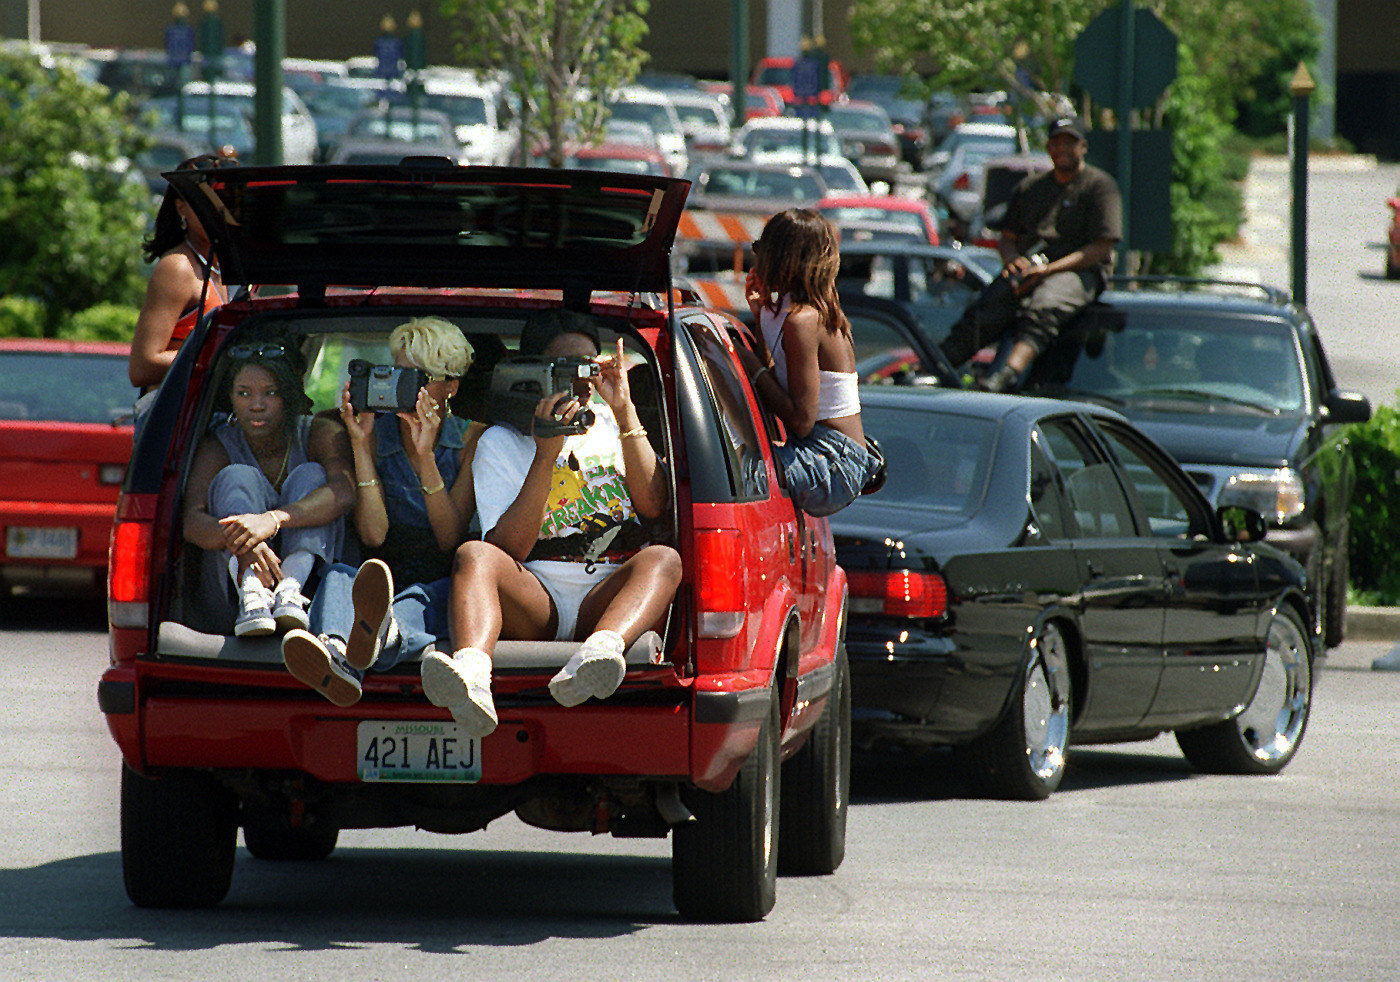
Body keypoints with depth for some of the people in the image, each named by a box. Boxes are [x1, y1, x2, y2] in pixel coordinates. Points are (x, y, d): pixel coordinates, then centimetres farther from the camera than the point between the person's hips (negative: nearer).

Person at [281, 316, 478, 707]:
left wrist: (425, 456, -15)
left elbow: (450, 539, -5)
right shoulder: (376, 434, 8)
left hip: (439, 587, -1)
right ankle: (334, 650, -71)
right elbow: (373, 534, -5)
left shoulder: (469, 440, 6)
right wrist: (360, 444, -11)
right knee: (339, 575, -32)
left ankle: (380, 634, -77)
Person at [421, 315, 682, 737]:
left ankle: (597, 652, -62)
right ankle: (472, 677, -62)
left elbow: (653, 505, 5)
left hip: (606, 600, 1)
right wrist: (546, 455, -12)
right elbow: (508, 549, -3)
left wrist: (625, 413, -1)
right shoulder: (501, 442, 12)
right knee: (474, 555, -31)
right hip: (535, 604, -1)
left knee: (664, 559, -30)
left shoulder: (609, 425, 22)